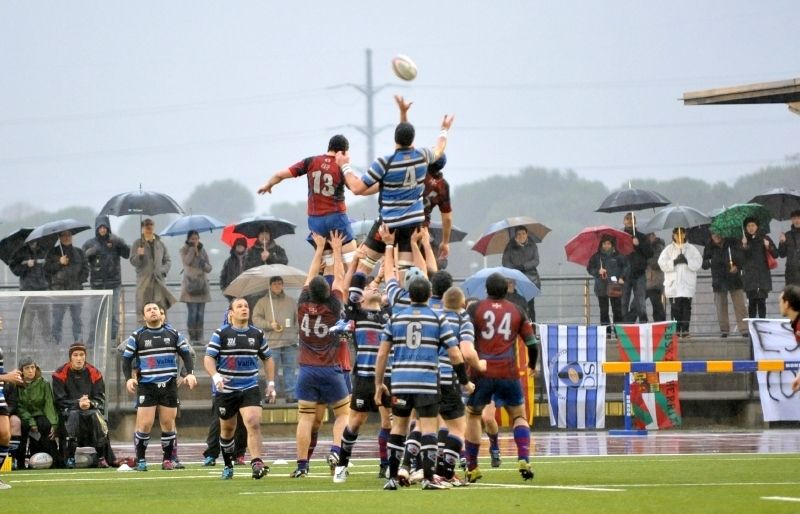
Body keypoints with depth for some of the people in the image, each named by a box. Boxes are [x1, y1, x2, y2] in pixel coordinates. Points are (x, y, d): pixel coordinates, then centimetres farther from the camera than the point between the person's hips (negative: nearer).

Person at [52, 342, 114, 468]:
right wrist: (78, 404, -20)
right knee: (74, 415, -36)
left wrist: (90, 403, -21)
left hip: (91, 409, 2)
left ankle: (102, 457, -26)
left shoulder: (94, 373, 5)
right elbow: (60, 401, -5)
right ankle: (70, 457, -33)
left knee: (96, 415, -31)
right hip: (68, 410, -2)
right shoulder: (60, 374, -2)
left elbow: (100, 399, 2)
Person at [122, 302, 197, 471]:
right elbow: (126, 359, 5)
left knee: (168, 424, 3)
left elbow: (186, 354, 12)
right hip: (146, 386, -2)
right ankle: (140, 460, 3)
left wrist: (190, 373, -3)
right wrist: (129, 378, -11)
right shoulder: (137, 337, 4)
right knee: (144, 424, -9)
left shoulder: (173, 334, 9)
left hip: (169, 386, 2)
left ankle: (168, 459, 13)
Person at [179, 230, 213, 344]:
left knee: (200, 313, 2)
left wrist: (201, 261, -8)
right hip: (190, 285, -4)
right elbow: (187, 261, -18)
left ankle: (199, 337, 5)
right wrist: (192, 248, -11)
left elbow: (209, 268, 10)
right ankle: (192, 337, -8)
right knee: (192, 312, -11)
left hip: (202, 285, 4)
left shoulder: (203, 251, 12)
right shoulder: (184, 250, 3)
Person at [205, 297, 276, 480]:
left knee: (253, 423, -20)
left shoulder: (257, 334, 6)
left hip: (250, 388, 1)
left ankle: (256, 464, -25)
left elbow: (267, 358, 18)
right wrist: (215, 376, -26)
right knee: (227, 429, 11)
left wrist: (271, 383, 12)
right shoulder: (221, 333, -3)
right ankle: (228, 465, 31)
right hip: (226, 389, -1)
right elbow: (208, 358, -8)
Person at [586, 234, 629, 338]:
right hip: (601, 287, 2)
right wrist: (598, 271, -8)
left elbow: (626, 267, 5)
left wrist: (622, 278, -8)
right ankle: (606, 330, 6)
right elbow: (589, 268, 10)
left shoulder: (618, 256, 2)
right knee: (603, 310, 3)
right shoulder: (596, 257, 7)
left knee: (617, 309, -1)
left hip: (614, 287, -2)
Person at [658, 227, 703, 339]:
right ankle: (676, 330, -3)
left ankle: (685, 330, 0)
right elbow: (662, 264, -1)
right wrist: (675, 262, -13)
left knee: (686, 308, -3)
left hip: (687, 284, 0)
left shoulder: (691, 249, 10)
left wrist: (687, 261, -14)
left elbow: (698, 263, 0)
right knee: (675, 308, -7)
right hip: (673, 285, 0)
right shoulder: (668, 249, 9)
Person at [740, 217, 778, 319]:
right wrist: (744, 246, -16)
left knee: (761, 301, -5)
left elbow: (775, 254, 1)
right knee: (752, 302, -1)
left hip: (763, 275, -1)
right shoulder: (744, 240, 8)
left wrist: (769, 247, -18)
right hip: (749, 275, 1)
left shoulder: (764, 238, 5)